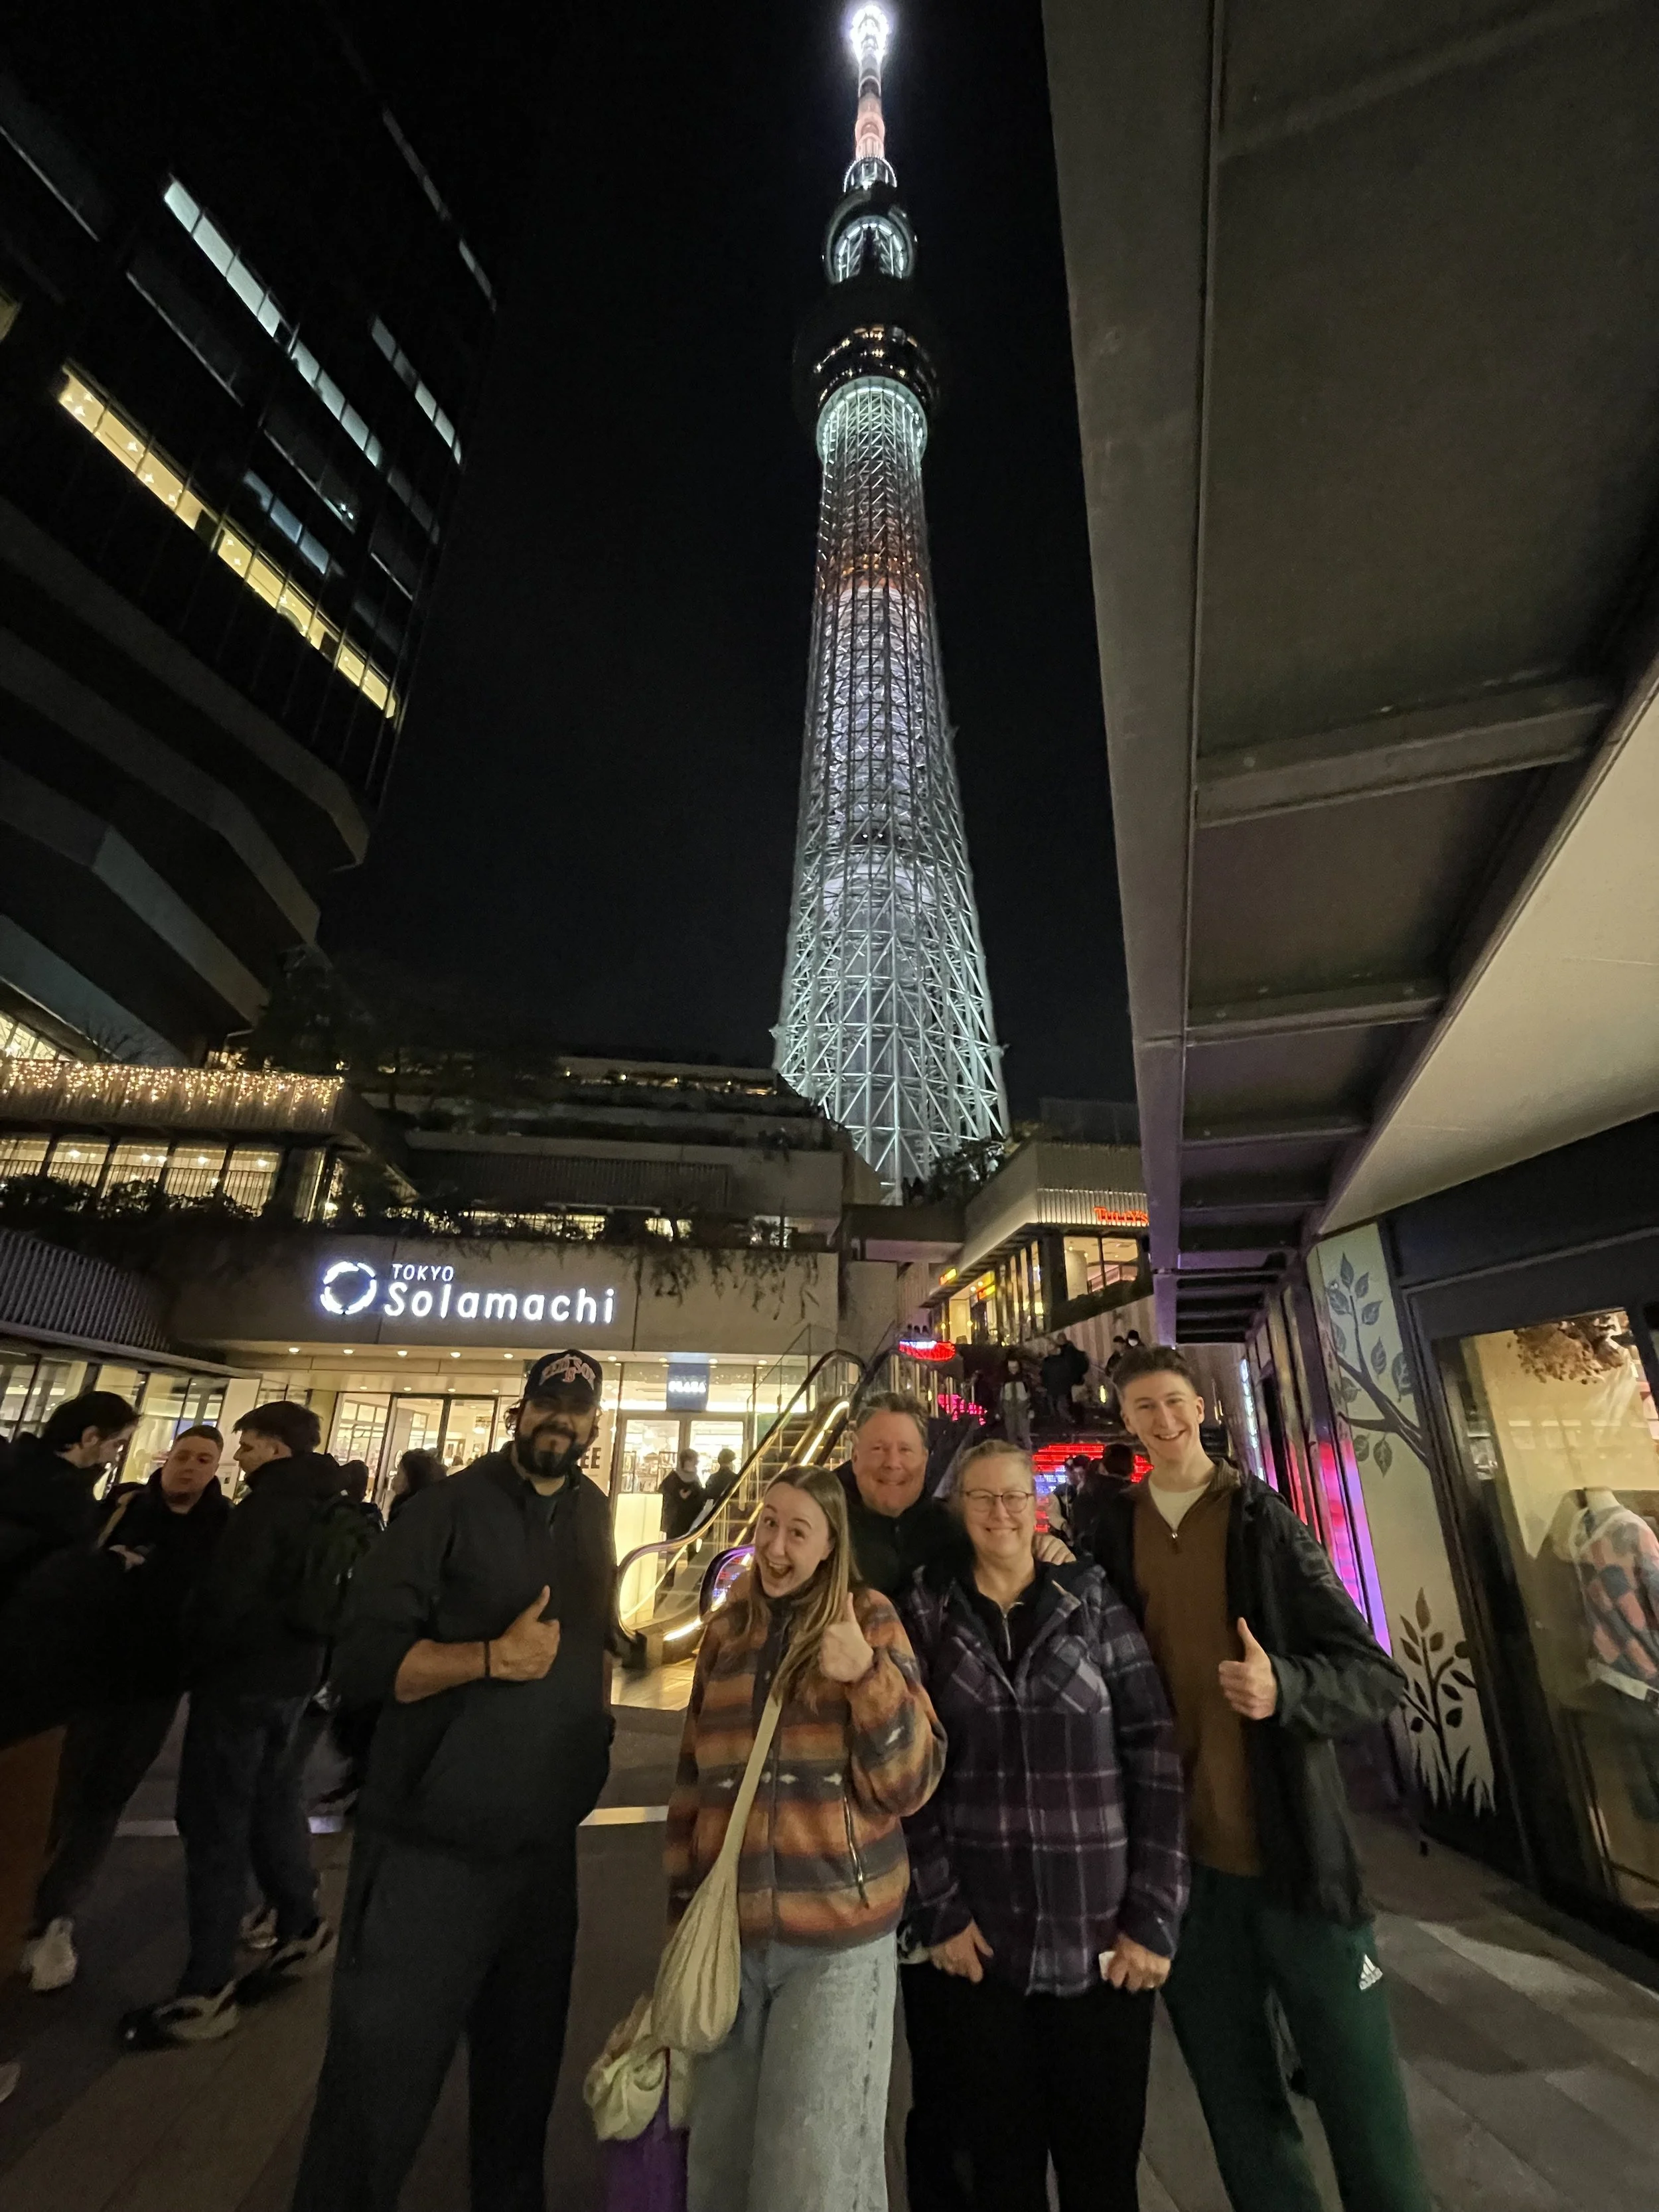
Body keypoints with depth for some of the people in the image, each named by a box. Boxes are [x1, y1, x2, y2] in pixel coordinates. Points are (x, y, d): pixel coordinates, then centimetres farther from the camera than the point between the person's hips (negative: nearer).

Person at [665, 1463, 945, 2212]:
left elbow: (909, 1783, -12)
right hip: (729, 1933, 4)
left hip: (837, 1940, -3)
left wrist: (869, 1673, -27)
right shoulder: (726, 1628, 3)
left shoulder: (866, 1618, -8)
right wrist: (682, 1906, 12)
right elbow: (693, 1779, 12)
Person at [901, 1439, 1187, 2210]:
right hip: (978, 1938, 0)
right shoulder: (926, 1614, -2)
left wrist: (1154, 1916, -7)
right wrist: (938, 1910, -6)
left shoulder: (1094, 1601, -2)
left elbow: (1156, 1754, -4)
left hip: (1102, 1937, 0)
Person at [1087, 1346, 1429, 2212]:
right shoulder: (1110, 1534, -1)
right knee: (1241, 2113, 18)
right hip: (1182, 1862, 2)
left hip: (1294, 1855, -2)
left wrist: (1285, 1688, -28)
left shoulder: (1265, 1523, -9)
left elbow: (1377, 1675, -9)